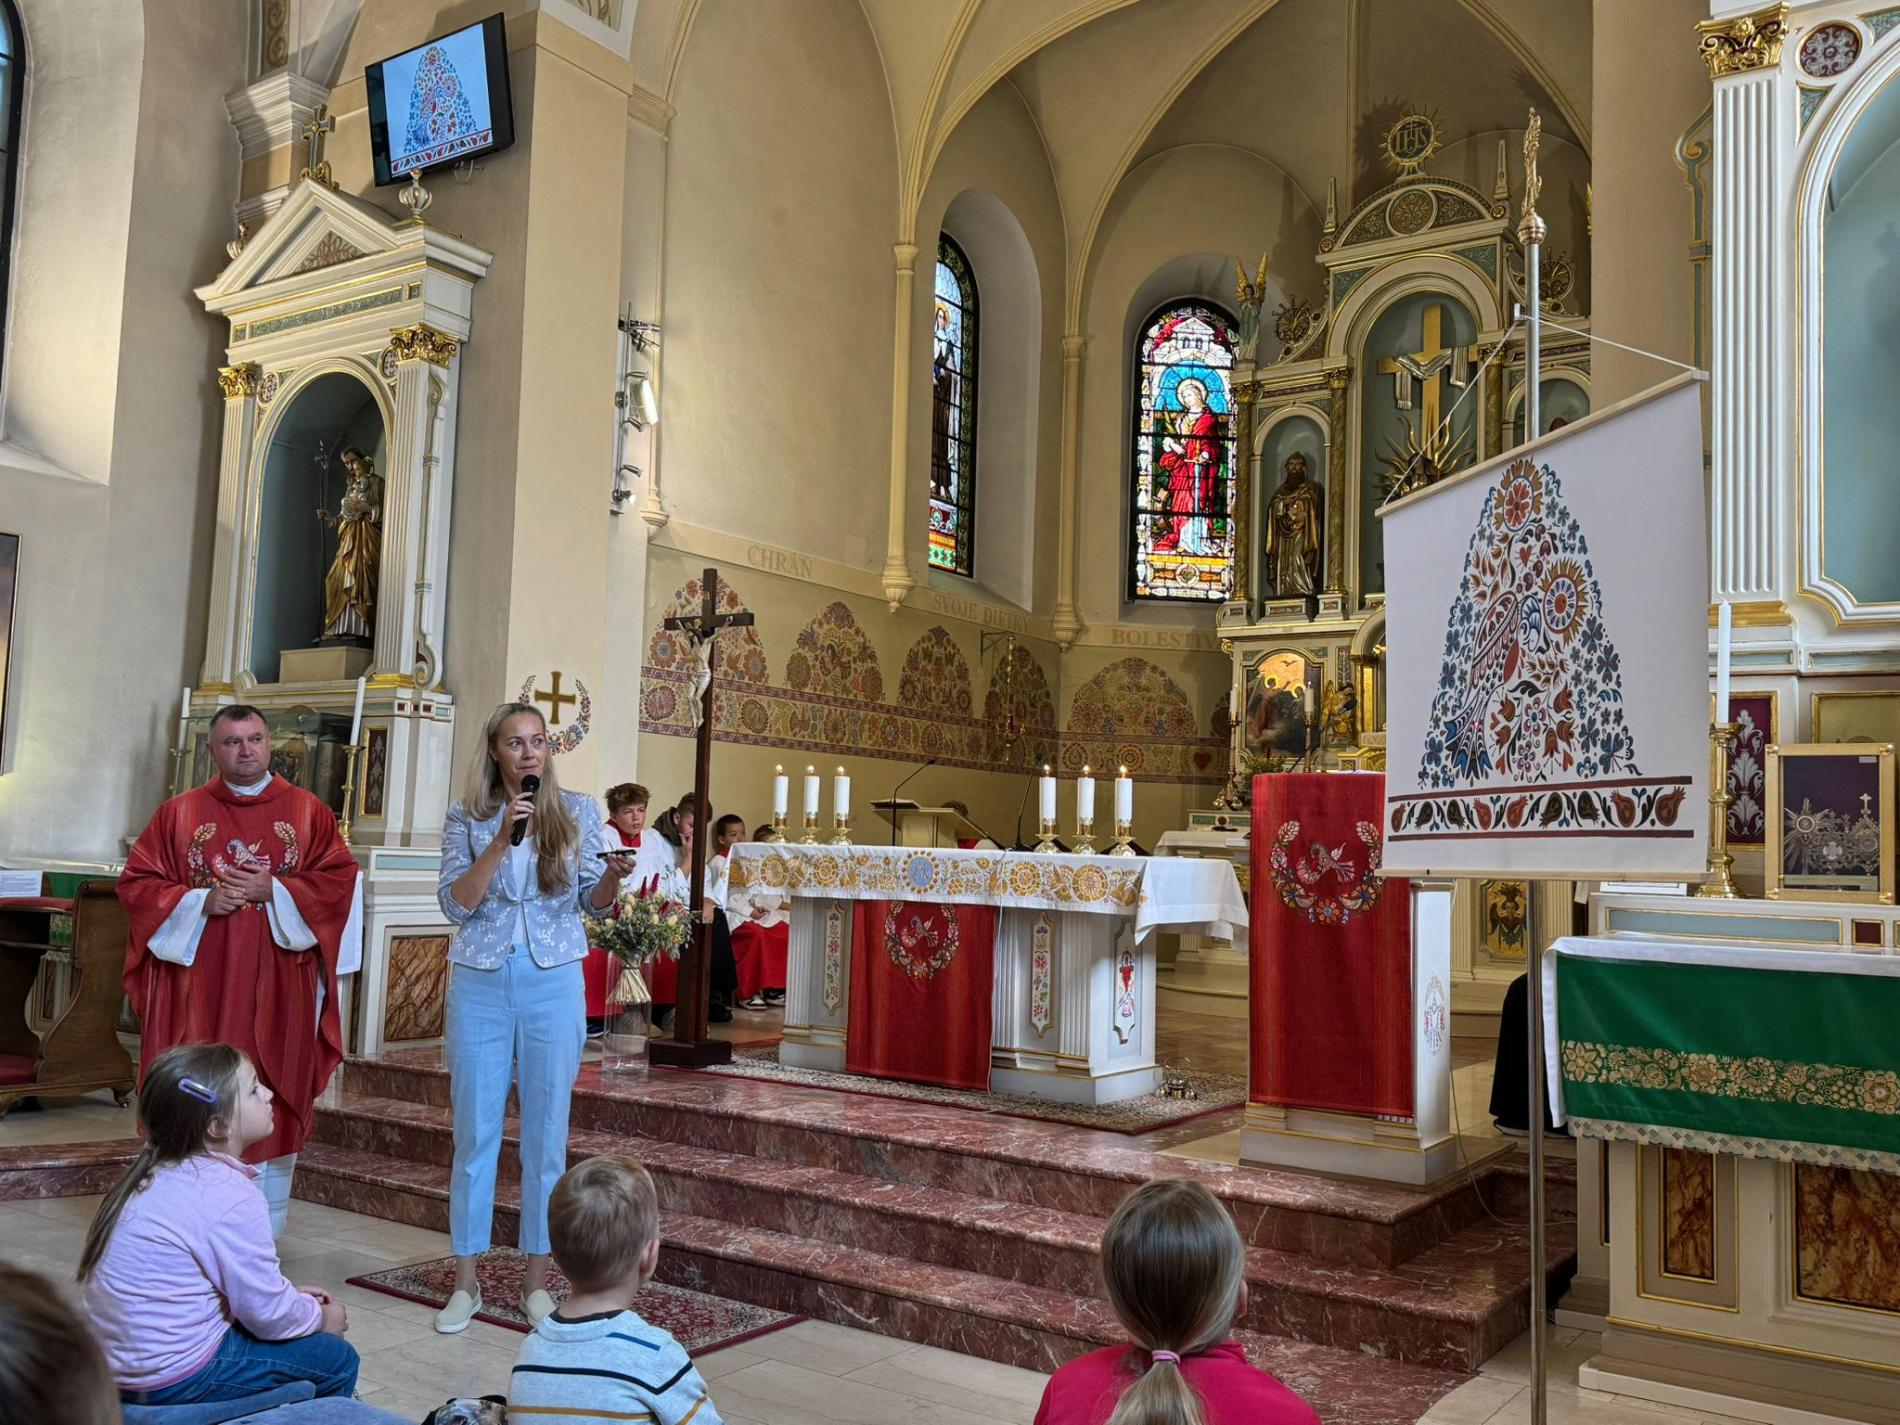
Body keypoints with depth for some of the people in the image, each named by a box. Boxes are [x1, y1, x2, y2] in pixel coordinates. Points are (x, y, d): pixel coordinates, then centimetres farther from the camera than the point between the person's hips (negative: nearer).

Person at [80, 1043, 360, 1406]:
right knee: (337, 1359, 2)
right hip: (174, 1375, -9)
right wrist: (319, 1317, 3)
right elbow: (267, 1314, -15)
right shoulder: (231, 1198, -24)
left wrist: (288, 1295, 15)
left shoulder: (158, 1172, 4)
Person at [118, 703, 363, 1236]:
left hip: (277, 988, 0)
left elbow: (340, 879, 0)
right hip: (197, 987, 1)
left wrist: (274, 890, -12)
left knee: (271, 1098, 2)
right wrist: (202, 902, -10)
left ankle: (262, 1229, 13)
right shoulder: (179, 812, 8)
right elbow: (137, 883, 4)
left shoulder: (308, 811, 6)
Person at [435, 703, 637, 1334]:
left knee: (546, 1132, 5)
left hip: (554, 982, 0)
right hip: (480, 982, 0)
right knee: (475, 1131, 5)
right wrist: (503, 840, -15)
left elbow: (594, 903, 7)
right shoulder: (467, 816, 3)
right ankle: (466, 1282, 17)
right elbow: (455, 904, -6)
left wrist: (614, 876, -15)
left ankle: (537, 1280, 16)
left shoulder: (578, 811, 4)